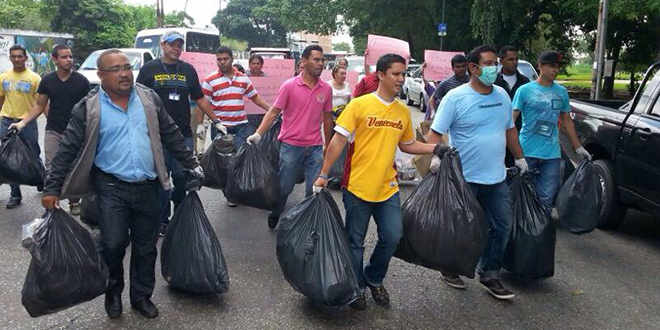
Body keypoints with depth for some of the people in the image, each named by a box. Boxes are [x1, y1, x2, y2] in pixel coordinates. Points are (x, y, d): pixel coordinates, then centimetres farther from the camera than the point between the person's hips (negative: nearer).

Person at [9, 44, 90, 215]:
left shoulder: (81, 81, -2)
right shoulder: (47, 81, 4)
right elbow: (39, 106, 10)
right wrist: (23, 123, -2)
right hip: (53, 131, 1)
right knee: (51, 169, -1)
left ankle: (74, 202, 21)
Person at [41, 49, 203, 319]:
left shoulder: (149, 99, 5)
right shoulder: (89, 108, -4)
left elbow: (171, 135, 10)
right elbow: (68, 150, -3)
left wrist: (192, 165, 9)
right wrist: (53, 188, -6)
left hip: (148, 187, 3)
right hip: (112, 187, -3)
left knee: (146, 246, 10)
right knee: (114, 244, -7)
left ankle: (142, 296, 28)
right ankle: (113, 292, 21)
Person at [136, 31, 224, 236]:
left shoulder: (188, 70, 13)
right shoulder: (149, 69, 4)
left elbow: (199, 99, 17)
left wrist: (215, 121, 14)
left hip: (184, 134, 2)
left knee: (183, 176, 0)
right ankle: (163, 220, 14)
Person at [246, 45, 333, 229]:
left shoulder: (326, 89, 4)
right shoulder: (289, 86, -5)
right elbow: (273, 112, -5)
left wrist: (327, 145, 16)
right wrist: (258, 134, -16)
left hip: (315, 148, 3)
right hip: (291, 146, -2)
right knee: (284, 188, 8)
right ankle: (274, 218, 33)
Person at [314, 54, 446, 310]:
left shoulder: (403, 112, 7)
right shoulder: (359, 105, -9)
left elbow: (407, 145, 20)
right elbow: (338, 141, -10)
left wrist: (436, 149, 6)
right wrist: (323, 175, -12)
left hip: (387, 188, 4)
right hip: (357, 186, -4)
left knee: (393, 237, 4)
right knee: (355, 241, 8)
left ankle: (374, 278, 31)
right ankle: (356, 287, 30)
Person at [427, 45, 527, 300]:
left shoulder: (502, 95, 10)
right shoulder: (456, 97, -10)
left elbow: (510, 129, 22)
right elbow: (436, 131, -13)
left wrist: (519, 157, 23)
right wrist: (434, 156, -29)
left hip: (496, 178, 6)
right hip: (464, 178, -6)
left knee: (502, 226, 7)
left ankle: (489, 274, 21)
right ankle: (449, 269, 28)